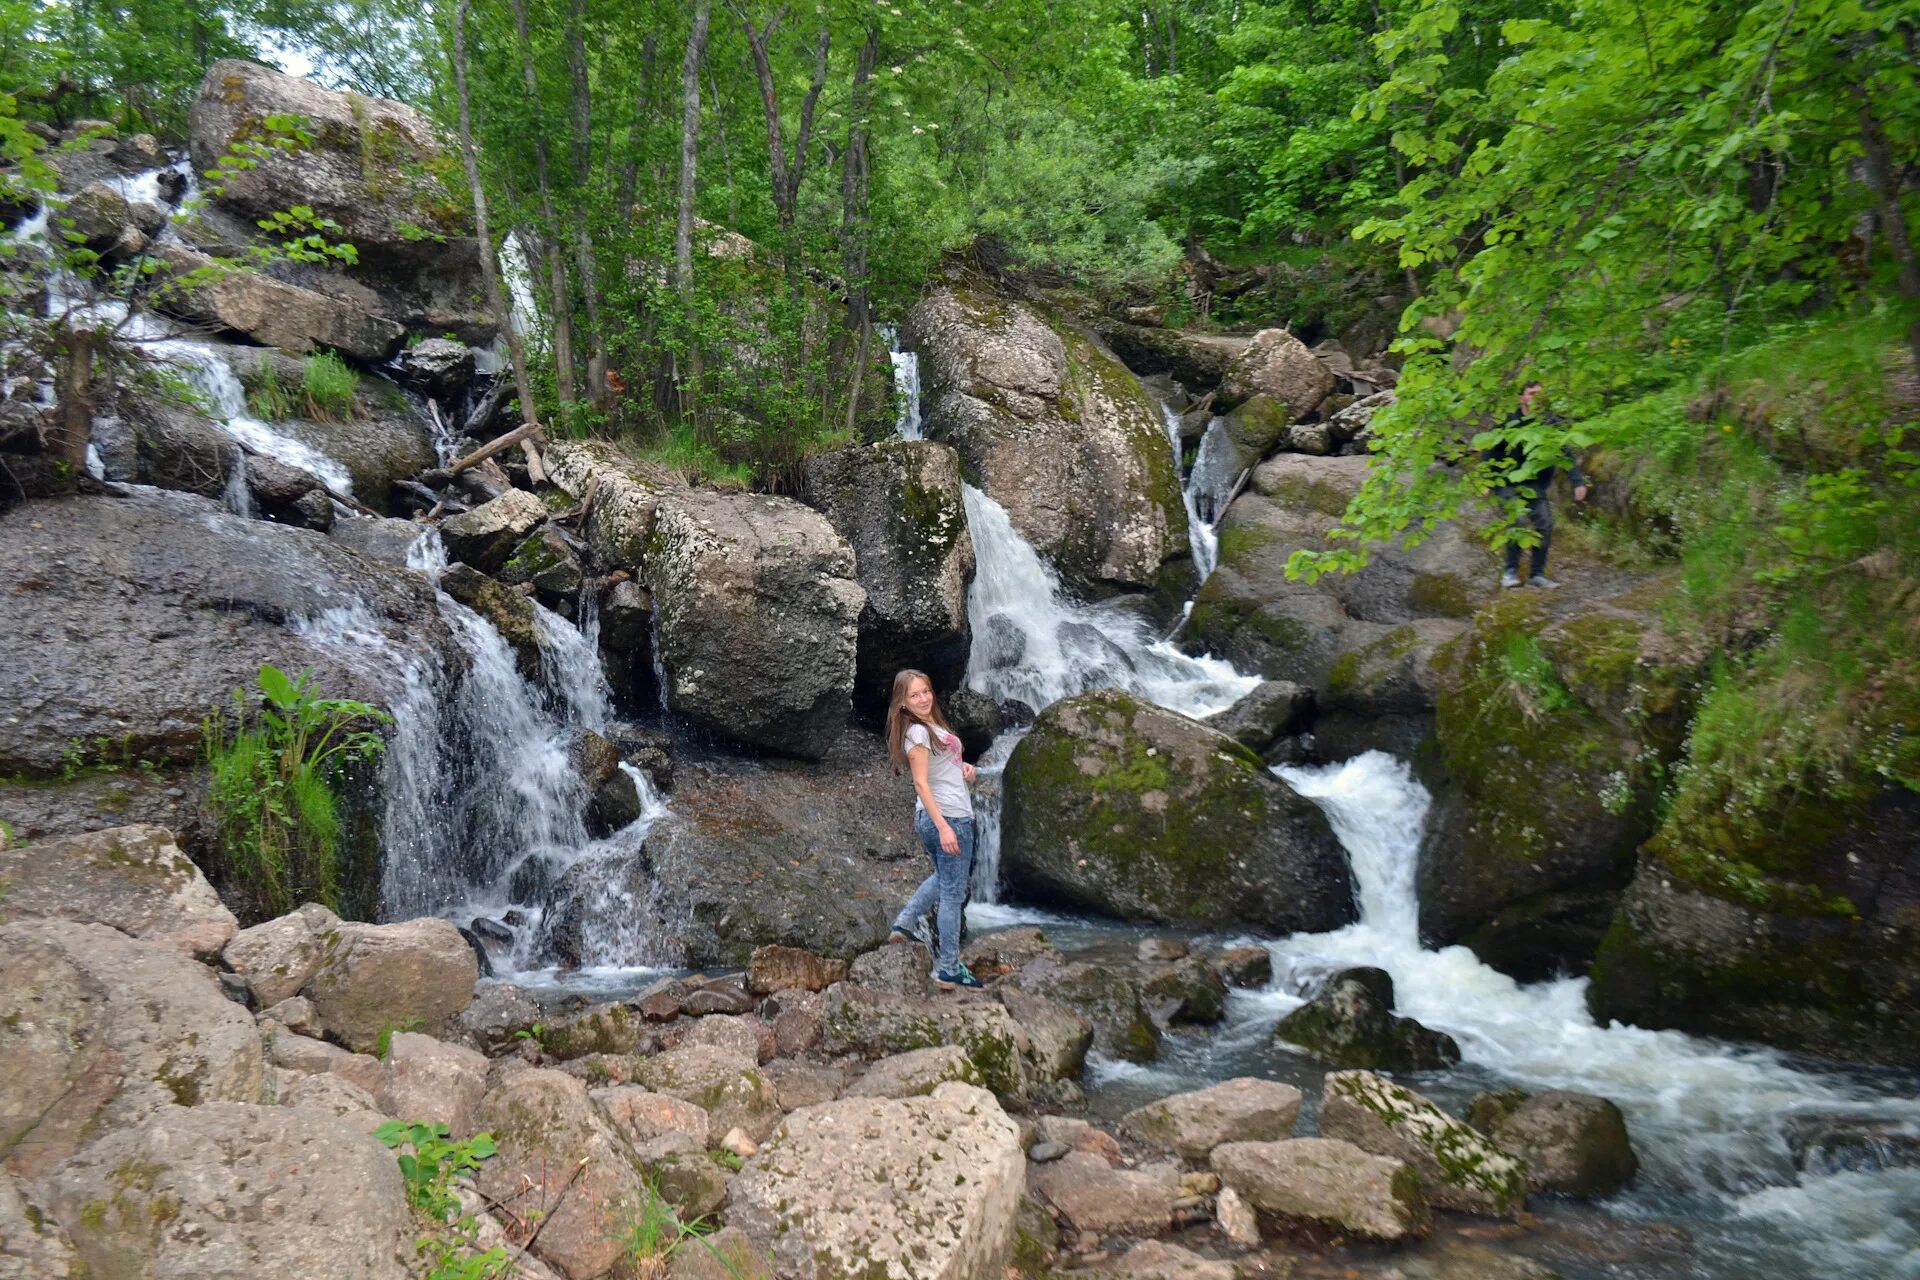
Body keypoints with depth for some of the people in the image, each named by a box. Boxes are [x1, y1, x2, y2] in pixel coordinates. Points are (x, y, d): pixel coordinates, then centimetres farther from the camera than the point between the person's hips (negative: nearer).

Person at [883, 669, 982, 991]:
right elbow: (921, 783, -20)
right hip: (948, 817, -9)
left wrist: (964, 766, 3)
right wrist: (944, 827, -25)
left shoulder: (933, 725, 11)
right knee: (953, 894, 0)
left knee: (944, 878, 30)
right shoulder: (917, 732, -16)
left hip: (931, 818, 9)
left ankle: (904, 923, 26)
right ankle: (949, 970, 7)